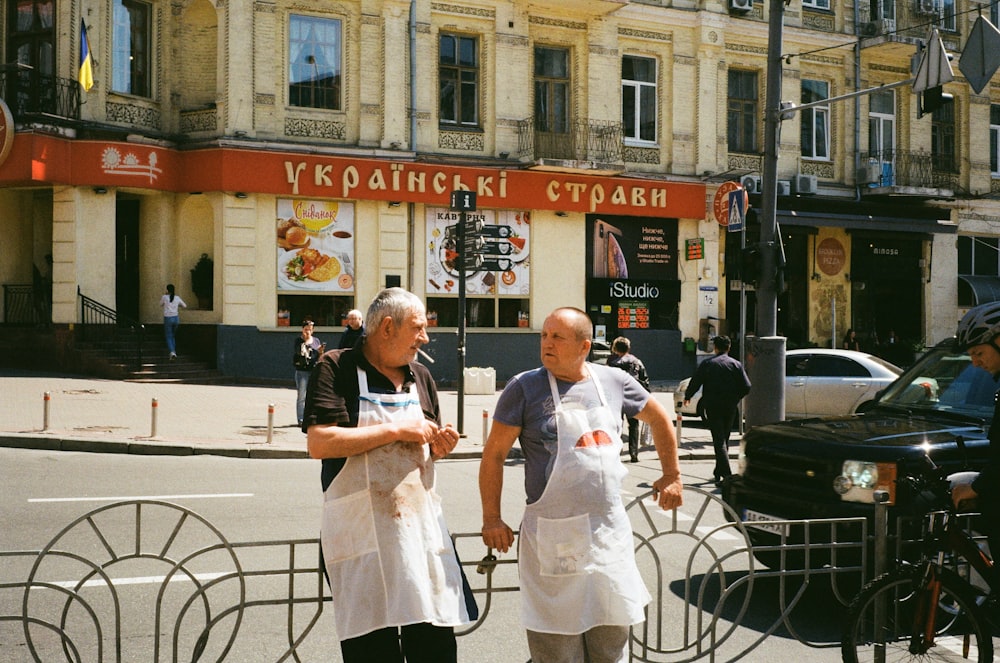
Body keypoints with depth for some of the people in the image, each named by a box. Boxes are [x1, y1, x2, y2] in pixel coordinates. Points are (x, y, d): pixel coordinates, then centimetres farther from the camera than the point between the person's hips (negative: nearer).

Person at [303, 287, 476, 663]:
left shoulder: (420, 378, 16)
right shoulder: (337, 368, -4)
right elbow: (318, 443, -17)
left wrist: (440, 447, 2)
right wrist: (397, 430, -14)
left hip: (422, 528, 5)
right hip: (362, 532, -5)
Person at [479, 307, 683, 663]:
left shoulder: (614, 381, 5)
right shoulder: (525, 387, -5)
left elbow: (659, 419, 22)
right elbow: (493, 454, -2)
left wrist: (671, 475, 20)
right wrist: (492, 519, -6)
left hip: (610, 534, 3)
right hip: (553, 538, -3)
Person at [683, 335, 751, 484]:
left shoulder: (707, 364, -4)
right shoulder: (736, 364, 2)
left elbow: (695, 383, -4)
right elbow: (746, 387, -2)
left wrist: (687, 397, 15)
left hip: (713, 406, -3)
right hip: (730, 407, 3)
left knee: (719, 440, -6)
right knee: (724, 439, 16)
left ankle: (726, 473, -20)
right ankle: (718, 472, 22)